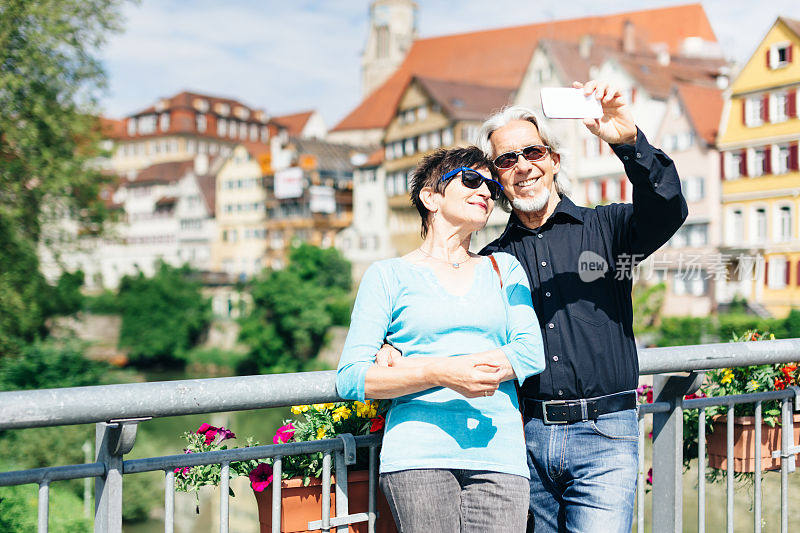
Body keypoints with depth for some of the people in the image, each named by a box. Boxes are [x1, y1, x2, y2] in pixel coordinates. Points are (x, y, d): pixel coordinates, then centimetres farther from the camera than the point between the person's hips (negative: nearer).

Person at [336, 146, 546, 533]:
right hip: (418, 456, -2)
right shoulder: (389, 275, 10)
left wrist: (406, 366, -5)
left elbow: (532, 353, 3)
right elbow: (350, 378, 1)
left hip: (498, 455, 3)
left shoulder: (504, 268, 19)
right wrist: (440, 373, -16)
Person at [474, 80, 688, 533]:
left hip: (604, 435, -2)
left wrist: (629, 141, -30)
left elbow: (667, 211, -14)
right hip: (526, 439, 3)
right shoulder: (492, 260, 11)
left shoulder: (605, 228, 6)